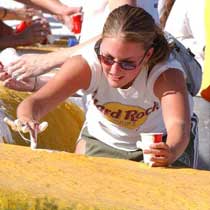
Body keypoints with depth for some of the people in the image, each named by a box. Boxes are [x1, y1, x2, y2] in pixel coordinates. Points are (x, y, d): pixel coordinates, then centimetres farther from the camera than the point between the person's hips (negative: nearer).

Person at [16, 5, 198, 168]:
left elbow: (178, 125, -50)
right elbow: (38, 101, -36)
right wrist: (27, 120, -61)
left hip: (157, 144, -2)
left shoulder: (166, 74, -35)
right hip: (100, 141, 2)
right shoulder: (86, 65, -30)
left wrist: (170, 152, -75)